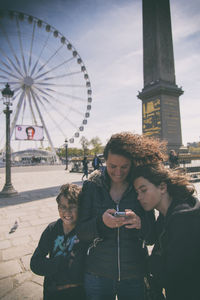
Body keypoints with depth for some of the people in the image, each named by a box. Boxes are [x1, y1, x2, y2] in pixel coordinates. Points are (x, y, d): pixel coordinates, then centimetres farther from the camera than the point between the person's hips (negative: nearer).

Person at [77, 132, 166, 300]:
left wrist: (140, 223, -27)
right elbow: (81, 233, -9)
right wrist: (101, 222, -28)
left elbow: (152, 236, -6)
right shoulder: (92, 186, -8)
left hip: (134, 277, 1)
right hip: (97, 275, 0)